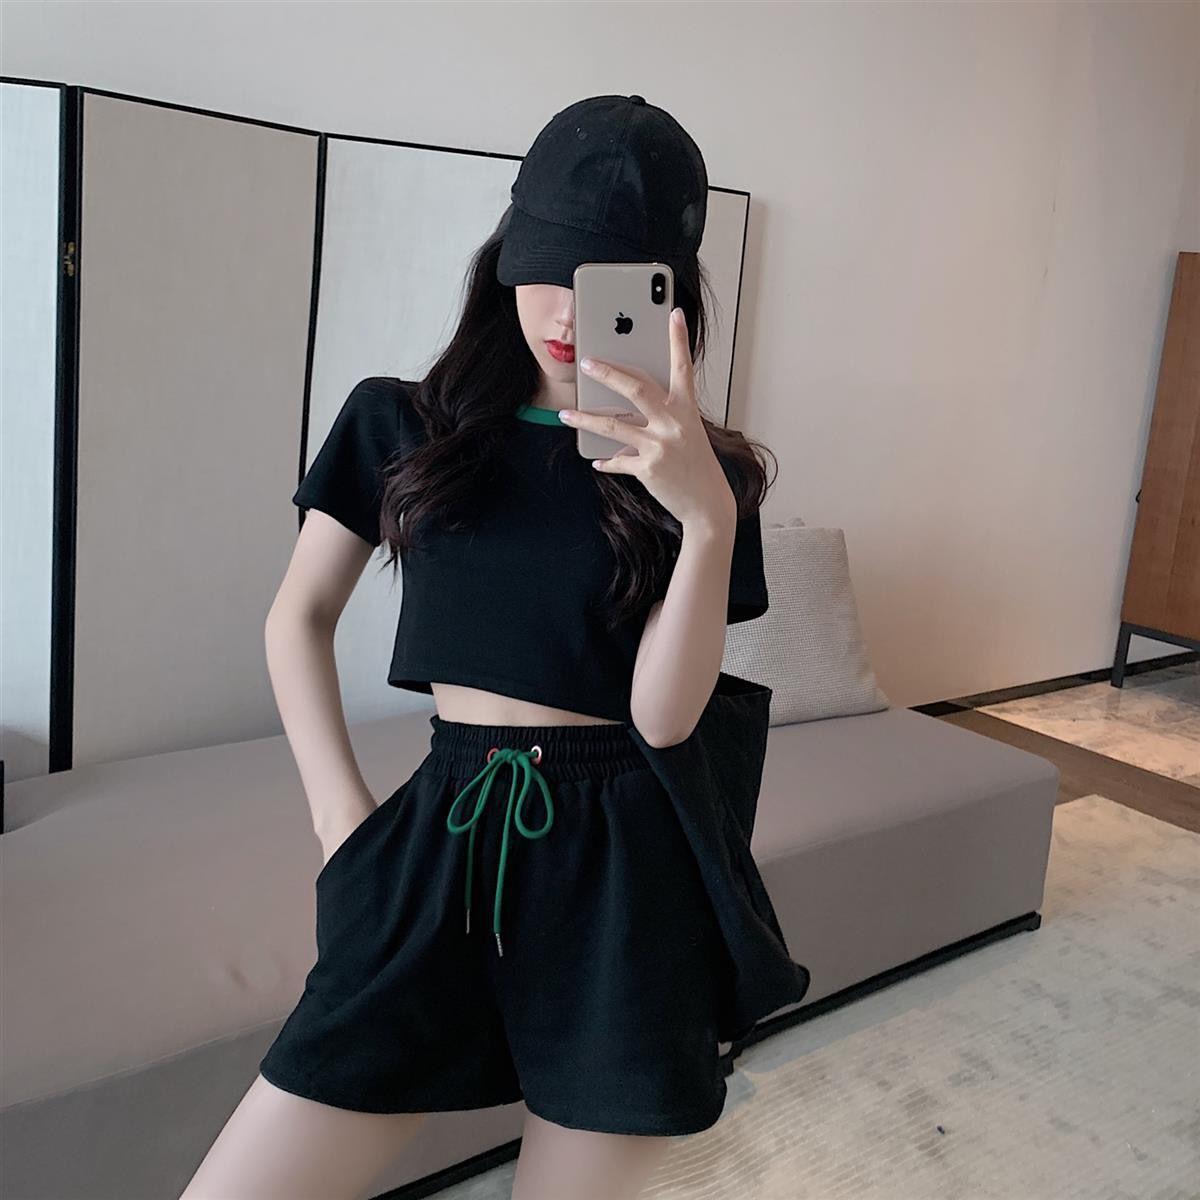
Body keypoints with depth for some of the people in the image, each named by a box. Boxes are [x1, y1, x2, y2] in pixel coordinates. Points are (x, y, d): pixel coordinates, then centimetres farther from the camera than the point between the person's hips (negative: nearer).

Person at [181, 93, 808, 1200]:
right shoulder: (399, 424, 3)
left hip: (626, 871, -1)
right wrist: (343, 816, 2)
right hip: (447, 831, 2)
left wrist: (708, 516, -24)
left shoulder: (705, 474, -1)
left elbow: (663, 716, -10)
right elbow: (299, 619, 11)